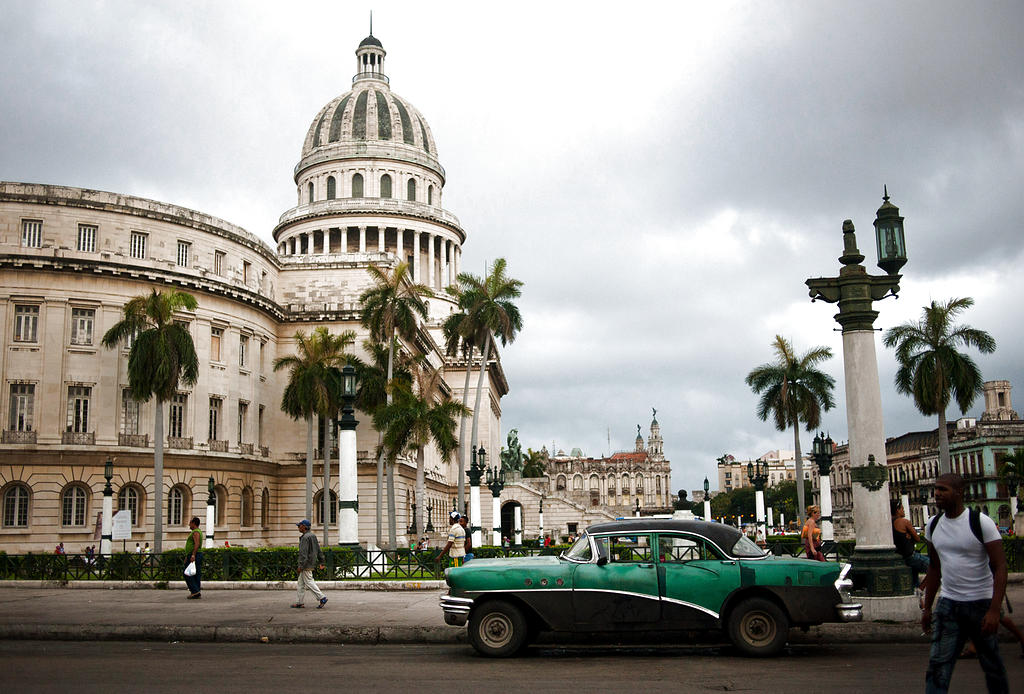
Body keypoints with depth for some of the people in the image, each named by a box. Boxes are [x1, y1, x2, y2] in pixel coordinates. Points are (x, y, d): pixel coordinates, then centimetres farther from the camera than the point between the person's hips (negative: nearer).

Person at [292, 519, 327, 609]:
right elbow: (319, 550, 17)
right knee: (301, 583, 14)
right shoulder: (313, 536, 14)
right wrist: (320, 562, 20)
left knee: (309, 582, -7)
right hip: (311, 563, 10)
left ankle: (322, 598, -10)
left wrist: (301, 565, -22)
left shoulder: (305, 537, -16)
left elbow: (303, 552, -22)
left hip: (306, 564, -10)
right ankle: (299, 602, 17)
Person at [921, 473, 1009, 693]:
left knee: (992, 665, 10)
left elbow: (1000, 567, -13)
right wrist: (926, 608, 15)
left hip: (981, 603, -4)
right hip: (948, 603, 4)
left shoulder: (981, 522, -10)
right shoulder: (933, 525, 6)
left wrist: (994, 610, -22)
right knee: (938, 664, -5)